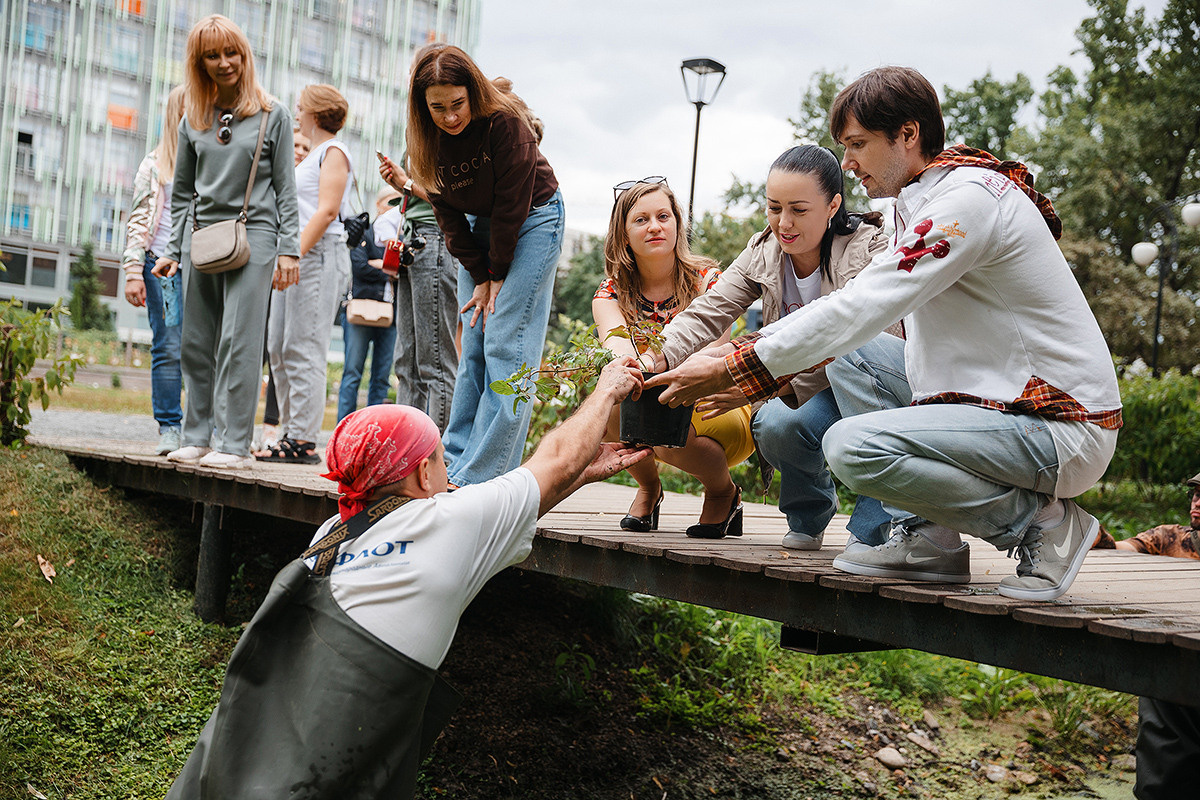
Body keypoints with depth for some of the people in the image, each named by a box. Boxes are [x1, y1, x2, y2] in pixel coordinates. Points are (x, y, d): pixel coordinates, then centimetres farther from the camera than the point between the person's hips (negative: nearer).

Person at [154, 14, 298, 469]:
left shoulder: (272, 115, 3)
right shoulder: (193, 119, 13)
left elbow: (285, 189, 2)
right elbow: (182, 191, 17)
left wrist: (288, 249, -5)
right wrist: (173, 250, 10)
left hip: (253, 233, -4)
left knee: (239, 342, -9)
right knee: (197, 344, 5)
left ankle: (234, 444, -7)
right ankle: (197, 436, 14)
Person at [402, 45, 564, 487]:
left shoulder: (505, 122, -24)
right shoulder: (428, 140, -8)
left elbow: (512, 204, -20)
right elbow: (447, 214, -2)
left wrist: (497, 274, -13)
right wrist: (479, 279, -7)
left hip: (532, 222, -6)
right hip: (479, 227, 6)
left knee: (506, 347, -13)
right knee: (473, 347, 3)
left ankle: (479, 478, -14)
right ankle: (454, 464, 8)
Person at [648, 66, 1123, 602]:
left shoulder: (969, 197, -17)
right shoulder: (921, 203, 14)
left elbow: (863, 310, -23)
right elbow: (858, 303, 15)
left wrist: (732, 370, -20)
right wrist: (746, 358, 5)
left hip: (1067, 432, -10)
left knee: (853, 446, -25)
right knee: (844, 353, 9)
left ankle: (1041, 520, -7)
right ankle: (928, 536, 4)